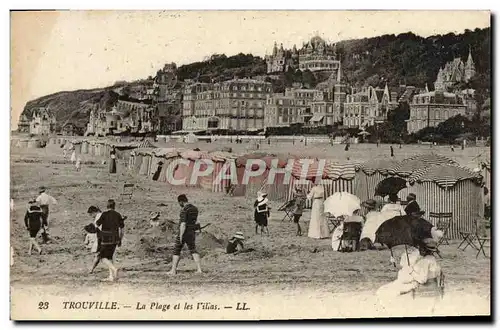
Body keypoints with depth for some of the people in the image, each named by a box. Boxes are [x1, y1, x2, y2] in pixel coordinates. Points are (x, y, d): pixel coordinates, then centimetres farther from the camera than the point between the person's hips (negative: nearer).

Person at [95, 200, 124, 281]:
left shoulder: (105, 214, -10)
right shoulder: (118, 215, 5)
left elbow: (97, 224, -6)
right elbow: (122, 229, 8)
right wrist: (120, 240, 17)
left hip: (106, 238, -5)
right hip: (115, 238, 5)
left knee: (103, 257, 3)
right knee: (109, 257, 16)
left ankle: (114, 269, -22)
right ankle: (111, 276, 8)